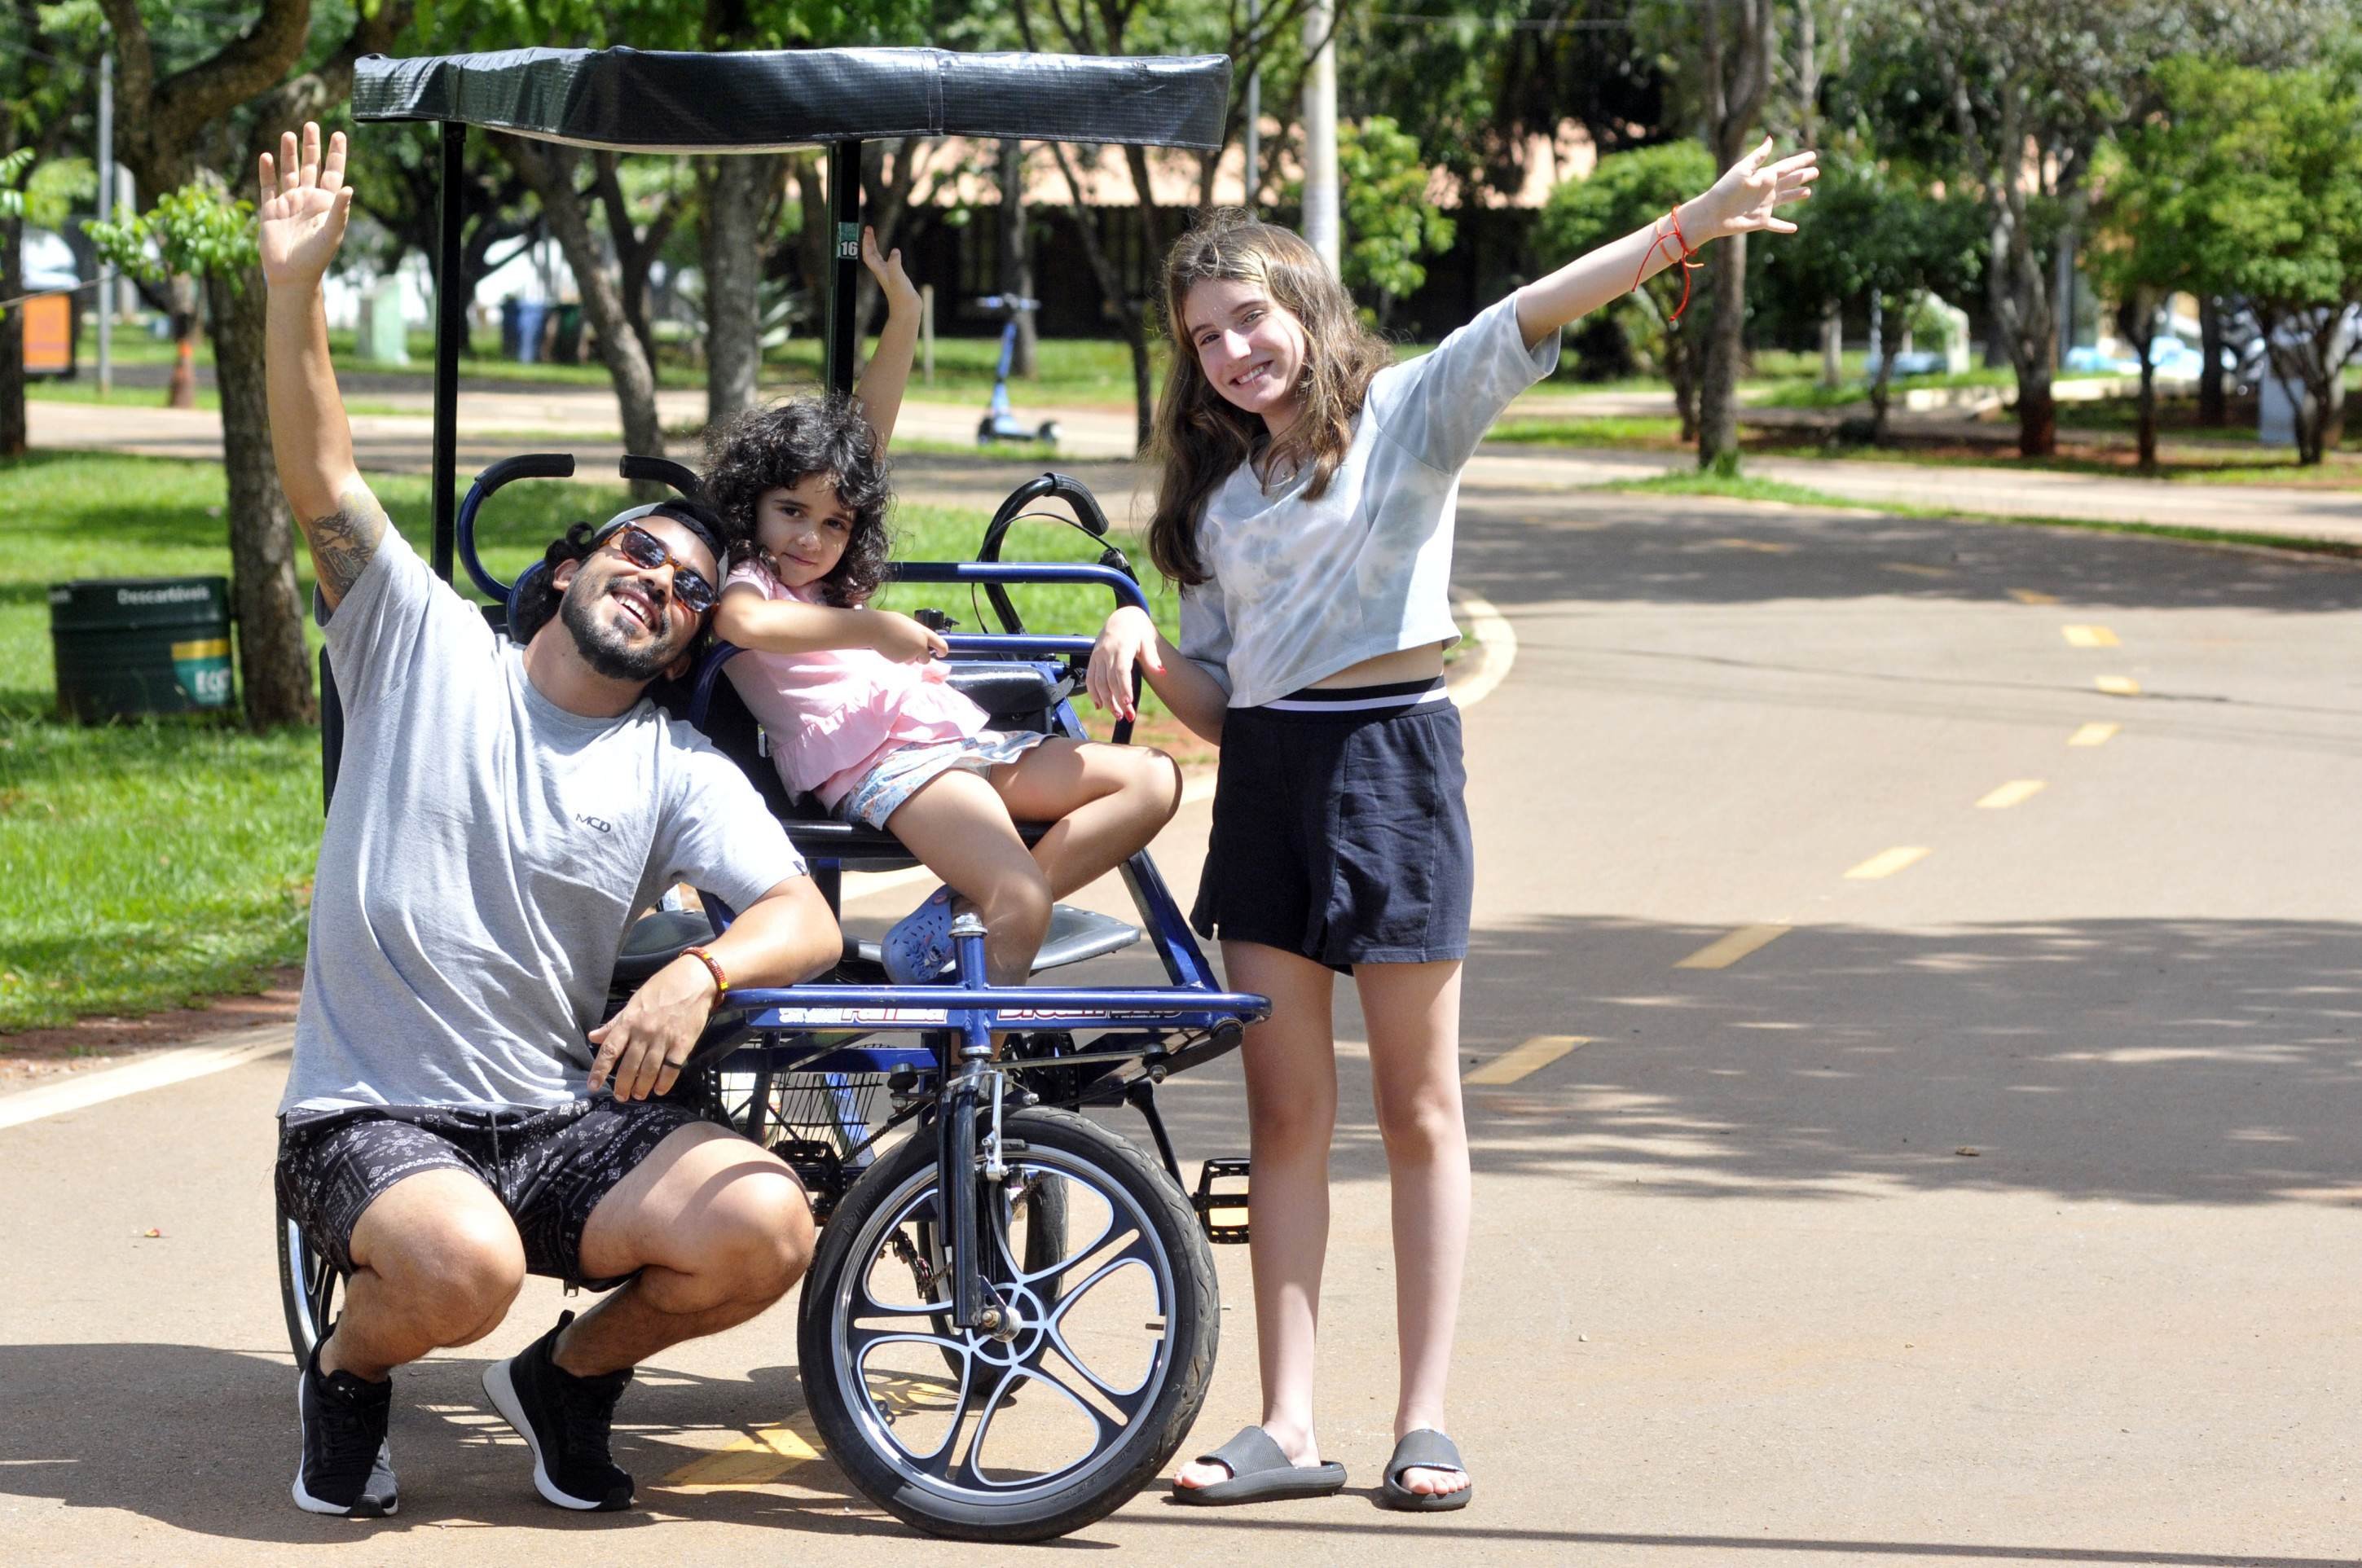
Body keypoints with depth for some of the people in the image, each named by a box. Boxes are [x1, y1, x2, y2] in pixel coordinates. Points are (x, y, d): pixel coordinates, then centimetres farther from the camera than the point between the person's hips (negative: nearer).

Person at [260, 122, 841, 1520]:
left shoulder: (680, 773, 7)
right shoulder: (427, 648, 4)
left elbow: (810, 922, -6)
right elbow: (322, 477, -7)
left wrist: (702, 971, -27)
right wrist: (297, 286, -19)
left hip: (569, 1122, 3)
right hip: (373, 1119, -3)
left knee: (766, 1226, -23)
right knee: (463, 1266, -36)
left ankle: (574, 1374, 9)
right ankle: (349, 1376, 2)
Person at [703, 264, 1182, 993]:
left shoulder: (835, 580, 28)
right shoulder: (743, 584, 6)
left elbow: (870, 428, 28)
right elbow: (747, 623, -23)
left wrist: (903, 315, 22)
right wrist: (872, 628, -25)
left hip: (966, 738, 9)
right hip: (885, 763, -9)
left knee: (1153, 779, -5)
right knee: (1022, 903, -30)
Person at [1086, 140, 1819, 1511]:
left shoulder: (1407, 413, 1)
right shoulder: (1218, 494, 18)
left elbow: (1533, 320, -13)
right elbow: (1218, 701, 16)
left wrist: (1691, 226, -25)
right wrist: (1145, 649, -5)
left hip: (1389, 760, -5)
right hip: (1264, 778, 5)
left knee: (1419, 1111, 1)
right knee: (1285, 1114, 3)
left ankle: (1425, 1420, 3)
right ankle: (1289, 1428, 4)